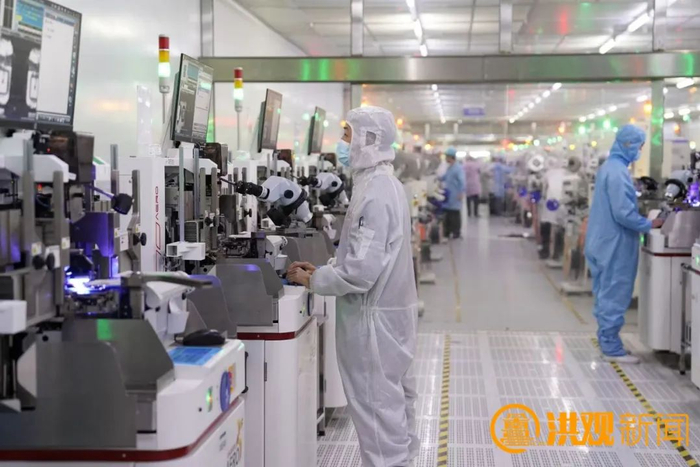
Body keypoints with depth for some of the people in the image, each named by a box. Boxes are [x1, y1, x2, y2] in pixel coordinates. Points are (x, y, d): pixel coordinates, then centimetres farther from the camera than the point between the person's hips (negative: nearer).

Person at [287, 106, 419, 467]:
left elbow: (361, 271, -25)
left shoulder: (373, 193, -21)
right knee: (395, 399, 18)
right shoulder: (386, 184, 10)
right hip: (391, 309, 10)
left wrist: (312, 280, -11)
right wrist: (322, 269, 11)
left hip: (374, 316, -10)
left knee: (377, 405, -1)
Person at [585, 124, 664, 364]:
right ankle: (612, 348, 3)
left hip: (605, 242, 10)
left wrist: (643, 222, 14)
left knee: (606, 295, 15)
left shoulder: (608, 167, 13)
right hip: (615, 245, -10)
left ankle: (607, 342, 23)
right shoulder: (617, 172, -20)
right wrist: (650, 225, -10)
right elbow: (623, 213, -23)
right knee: (614, 297, -3)